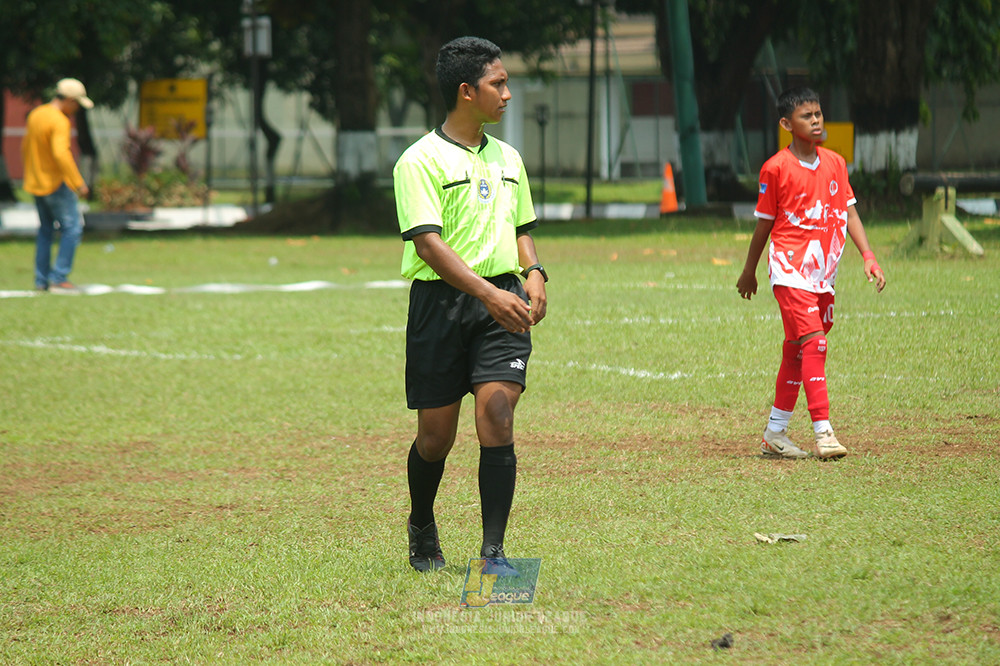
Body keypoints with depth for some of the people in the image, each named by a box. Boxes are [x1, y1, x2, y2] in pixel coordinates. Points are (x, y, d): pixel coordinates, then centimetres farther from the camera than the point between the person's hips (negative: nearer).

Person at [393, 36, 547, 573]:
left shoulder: (507, 158, 15)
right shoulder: (421, 161, -6)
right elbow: (428, 242, -15)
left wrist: (533, 274, 4)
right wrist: (488, 293, -25)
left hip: (501, 301, 4)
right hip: (440, 303, -4)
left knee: (496, 419, -11)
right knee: (436, 435, 4)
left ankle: (493, 551, -10)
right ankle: (421, 527, 32)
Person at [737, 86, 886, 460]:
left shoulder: (835, 163, 9)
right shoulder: (776, 169, -7)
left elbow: (849, 212, 10)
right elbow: (764, 223, 2)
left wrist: (867, 255, -2)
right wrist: (749, 272, 11)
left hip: (823, 271, 6)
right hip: (791, 268, -6)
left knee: (796, 352, 11)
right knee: (813, 344, -16)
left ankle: (775, 434, 20)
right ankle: (823, 434, -19)